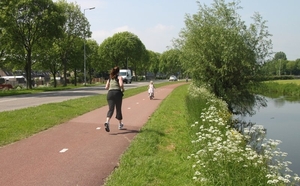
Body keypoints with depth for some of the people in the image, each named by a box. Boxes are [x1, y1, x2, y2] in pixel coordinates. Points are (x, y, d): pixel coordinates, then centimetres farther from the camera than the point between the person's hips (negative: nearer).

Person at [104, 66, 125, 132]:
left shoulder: (110, 78, 19)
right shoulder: (119, 77, 5)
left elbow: (106, 87, 13)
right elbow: (121, 85, -13)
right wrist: (122, 89, 6)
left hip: (110, 93, 3)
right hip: (117, 93, -3)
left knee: (110, 109, -7)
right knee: (118, 109, 11)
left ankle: (107, 122, -34)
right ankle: (120, 125, 26)